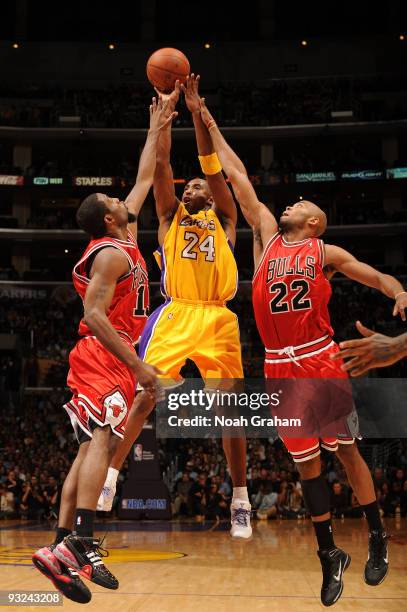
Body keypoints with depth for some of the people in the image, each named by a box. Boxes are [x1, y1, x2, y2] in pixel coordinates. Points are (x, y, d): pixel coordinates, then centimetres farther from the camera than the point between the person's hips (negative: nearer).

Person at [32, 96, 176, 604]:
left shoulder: (124, 239, 18)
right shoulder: (112, 253, -9)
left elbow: (144, 180, 30)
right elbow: (94, 314, -18)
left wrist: (156, 130, 32)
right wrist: (138, 365, -21)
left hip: (109, 358, 10)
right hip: (103, 356, -10)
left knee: (92, 448, 4)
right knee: (102, 439, -22)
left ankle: (62, 547, 2)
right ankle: (81, 544, -32)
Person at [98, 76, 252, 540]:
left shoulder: (224, 220, 20)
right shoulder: (170, 217, 21)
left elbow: (211, 165, 10)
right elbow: (160, 162, 12)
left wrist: (196, 111, 6)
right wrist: (167, 108, 10)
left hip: (217, 318, 0)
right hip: (174, 314, 0)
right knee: (145, 396, -11)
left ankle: (240, 503, 10)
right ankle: (110, 477, -1)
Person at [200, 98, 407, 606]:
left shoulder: (324, 252, 5)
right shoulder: (267, 236, 12)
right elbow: (237, 175, 14)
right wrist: (209, 125, 17)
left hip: (321, 361, -3)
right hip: (280, 366, 3)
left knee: (347, 451, 4)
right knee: (306, 464, 7)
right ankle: (330, 555, 18)